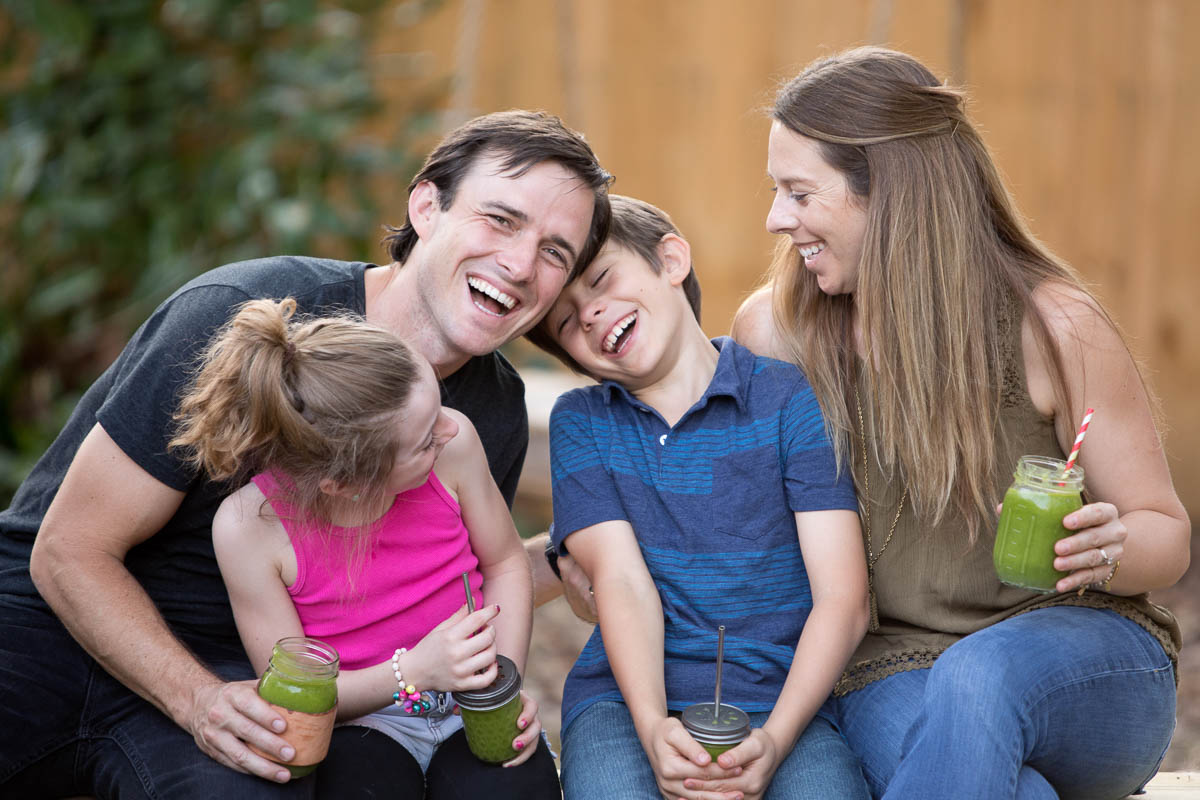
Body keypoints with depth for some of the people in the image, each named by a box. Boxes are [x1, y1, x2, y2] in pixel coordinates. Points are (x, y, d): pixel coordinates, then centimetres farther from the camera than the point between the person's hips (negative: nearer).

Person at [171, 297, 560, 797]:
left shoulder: (452, 443, -16)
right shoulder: (249, 527, -22)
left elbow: (505, 563, 3)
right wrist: (413, 671, -27)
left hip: (473, 707, 2)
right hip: (362, 716, -2)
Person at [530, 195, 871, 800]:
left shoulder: (791, 400, 4)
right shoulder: (579, 422, 13)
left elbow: (843, 598, -3)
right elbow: (622, 581, 0)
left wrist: (774, 739, -17)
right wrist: (652, 728, -18)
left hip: (777, 696, -1)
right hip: (625, 696, 1)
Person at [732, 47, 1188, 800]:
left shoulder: (1054, 327, -7)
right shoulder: (771, 330, 0)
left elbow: (1167, 532, 1)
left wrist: (1109, 551, -22)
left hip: (1088, 660, 0)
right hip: (890, 673, 1)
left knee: (980, 677, -37)